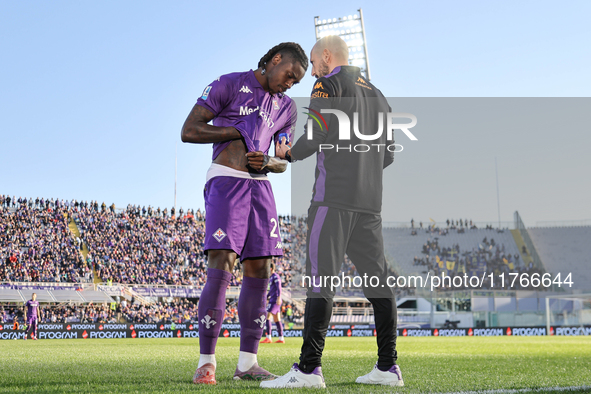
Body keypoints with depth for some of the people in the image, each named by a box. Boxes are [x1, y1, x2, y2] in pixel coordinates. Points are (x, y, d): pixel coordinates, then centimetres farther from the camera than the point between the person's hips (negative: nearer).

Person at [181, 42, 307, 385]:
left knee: (259, 272, 1)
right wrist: (240, 130, -7)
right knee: (221, 269, -16)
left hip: (260, 186, 6)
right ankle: (207, 362, -12)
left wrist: (267, 161, -6)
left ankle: (248, 362, 7)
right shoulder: (229, 85, 0)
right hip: (225, 182, -6)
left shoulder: (287, 108, 18)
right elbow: (189, 131, -6)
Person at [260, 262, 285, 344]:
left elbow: (279, 287, -21)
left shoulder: (275, 276, -9)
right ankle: (281, 338, 9)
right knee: (277, 320, 8)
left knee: (267, 317, -14)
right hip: (272, 300, 10)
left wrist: (278, 297, -32)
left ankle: (268, 338, -18)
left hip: (275, 301, -10)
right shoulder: (271, 277, 21)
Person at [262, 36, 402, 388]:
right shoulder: (376, 93, 23)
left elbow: (319, 130, -13)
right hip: (370, 200, 7)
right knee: (377, 278, 7)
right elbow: (388, 154, 21)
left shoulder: (329, 82, 1)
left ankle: (309, 368, -17)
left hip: (334, 196, -7)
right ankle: (388, 366, 7)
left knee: (321, 277, -11)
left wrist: (291, 154, 4)